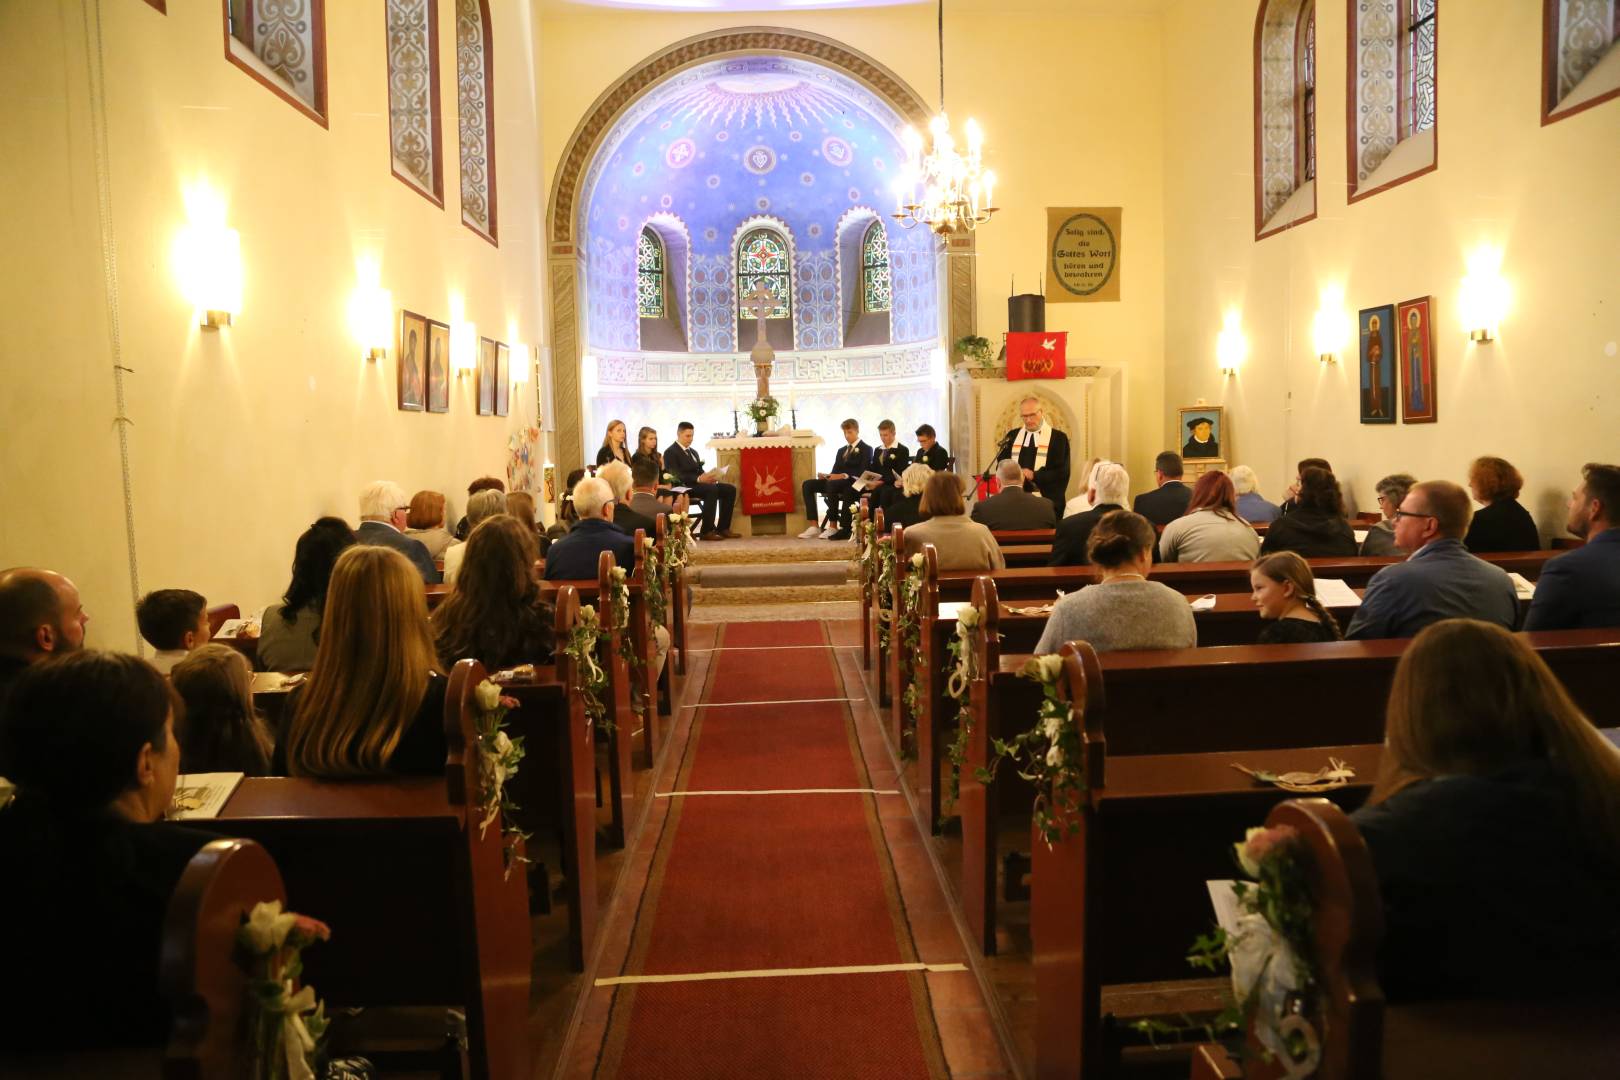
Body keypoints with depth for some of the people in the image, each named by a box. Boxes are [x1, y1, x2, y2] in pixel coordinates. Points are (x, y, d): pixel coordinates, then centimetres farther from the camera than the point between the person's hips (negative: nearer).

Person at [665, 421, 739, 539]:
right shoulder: (670, 452, -2)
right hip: (684, 487, -8)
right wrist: (698, 479, -25)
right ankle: (706, 531, -34)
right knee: (712, 489, -34)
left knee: (730, 489, -9)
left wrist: (709, 477, -3)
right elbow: (676, 476, -15)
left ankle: (722, 528, -11)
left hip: (699, 484, 8)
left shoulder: (693, 452, 25)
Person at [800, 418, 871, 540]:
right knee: (807, 485, -15)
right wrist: (827, 476, -5)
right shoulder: (841, 450, 27)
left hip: (854, 483, -7)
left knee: (832, 484, -39)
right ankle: (814, 526, -24)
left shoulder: (866, 449, 6)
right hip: (837, 481, 7)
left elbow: (863, 472, -9)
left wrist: (844, 475, -24)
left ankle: (833, 527, -33)